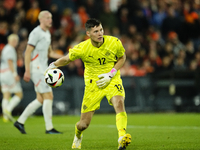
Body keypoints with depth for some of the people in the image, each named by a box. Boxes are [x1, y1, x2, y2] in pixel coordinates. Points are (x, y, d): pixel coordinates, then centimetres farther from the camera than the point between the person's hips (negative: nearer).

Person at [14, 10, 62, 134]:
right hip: (36, 69, -9)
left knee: (40, 100, 8)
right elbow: (28, 52, -15)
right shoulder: (36, 33, -12)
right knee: (48, 96, -12)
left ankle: (20, 122, 16)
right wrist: (27, 71, -21)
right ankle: (49, 128, -7)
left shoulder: (47, 33, 17)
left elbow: (50, 53, 24)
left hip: (43, 70, 9)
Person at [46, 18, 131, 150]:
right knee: (84, 124, 2)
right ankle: (77, 137, 39)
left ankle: (122, 139, -43)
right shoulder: (82, 49, -16)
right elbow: (66, 59, 4)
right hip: (93, 83, 0)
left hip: (112, 80, 0)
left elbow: (122, 58, 4)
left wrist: (111, 74, -8)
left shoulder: (114, 43, -14)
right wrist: (52, 66, 0)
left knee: (119, 103, -35)